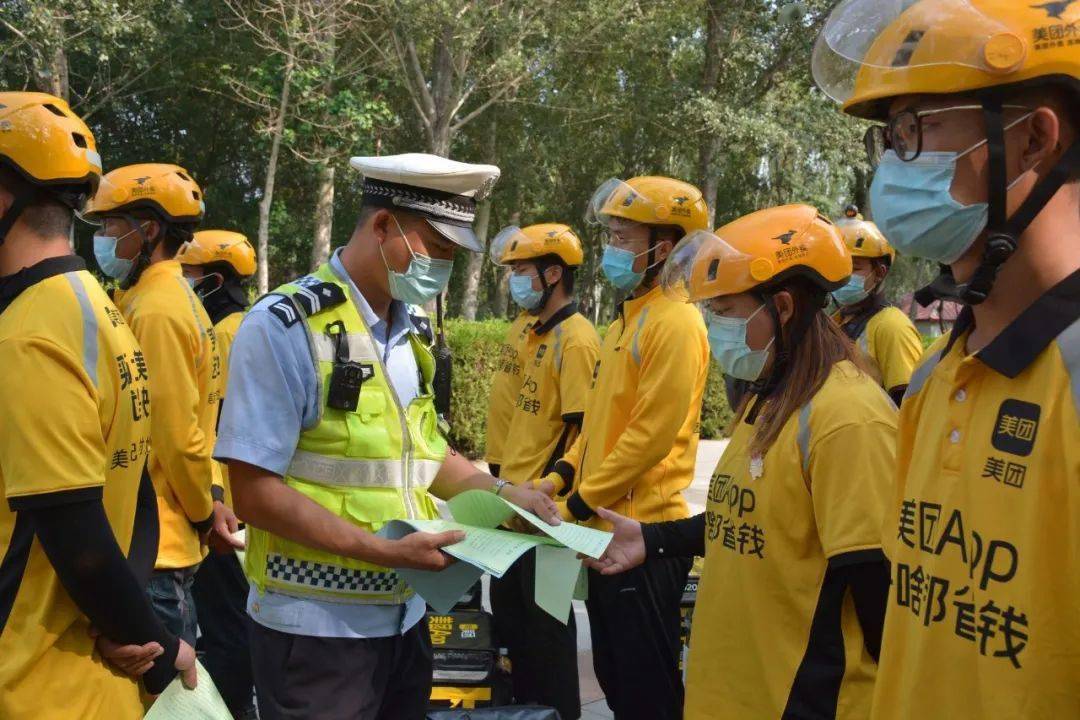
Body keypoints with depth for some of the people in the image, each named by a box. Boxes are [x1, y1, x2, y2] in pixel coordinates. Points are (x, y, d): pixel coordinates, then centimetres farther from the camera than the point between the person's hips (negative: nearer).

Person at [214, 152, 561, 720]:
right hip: (317, 626, -7)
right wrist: (383, 550, -22)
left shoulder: (413, 329, 8)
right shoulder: (286, 326, -15)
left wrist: (500, 492, 3)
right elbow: (256, 492, -18)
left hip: (403, 617, 7)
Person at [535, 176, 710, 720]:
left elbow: (651, 434, -21)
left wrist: (577, 504, -16)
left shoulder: (675, 323, -15)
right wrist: (561, 477, 7)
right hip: (607, 529, 10)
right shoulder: (629, 318, 15)